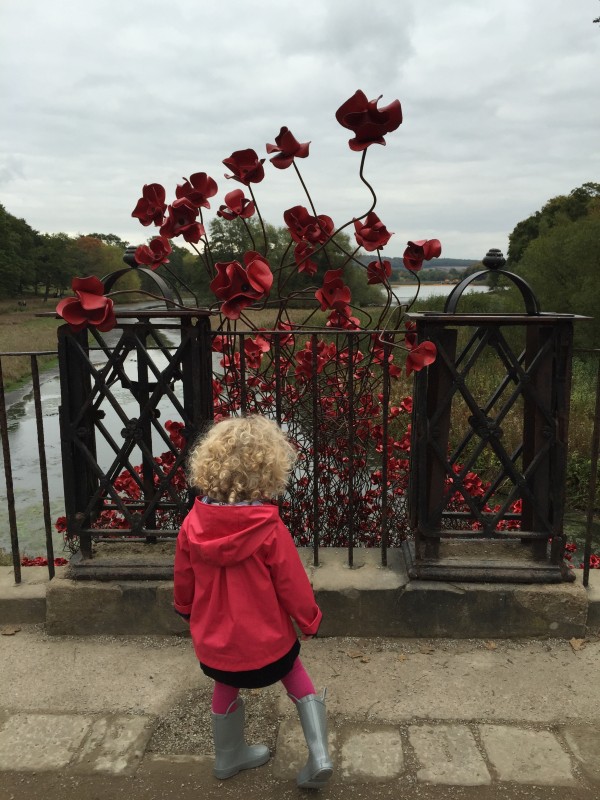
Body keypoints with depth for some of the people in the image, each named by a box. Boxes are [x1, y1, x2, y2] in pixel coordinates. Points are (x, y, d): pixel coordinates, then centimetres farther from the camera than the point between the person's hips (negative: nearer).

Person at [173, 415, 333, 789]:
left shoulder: (193, 524, -15)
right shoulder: (271, 529, -26)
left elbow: (184, 582, 1)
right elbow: (293, 587, -16)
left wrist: (187, 611, 21)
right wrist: (310, 620, 3)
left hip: (215, 643, 3)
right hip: (266, 641, -3)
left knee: (226, 689, 30)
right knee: (296, 675, 26)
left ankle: (229, 757, 52)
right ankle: (319, 755, 18)